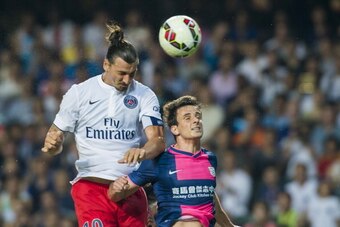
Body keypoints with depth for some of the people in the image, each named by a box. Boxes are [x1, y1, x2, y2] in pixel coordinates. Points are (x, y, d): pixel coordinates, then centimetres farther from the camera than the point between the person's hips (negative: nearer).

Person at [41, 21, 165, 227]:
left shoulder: (145, 95, 5)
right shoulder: (79, 92, 4)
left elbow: (158, 140, -5)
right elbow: (57, 136, 8)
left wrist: (143, 152, -29)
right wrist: (53, 144, -17)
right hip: (91, 185, -2)